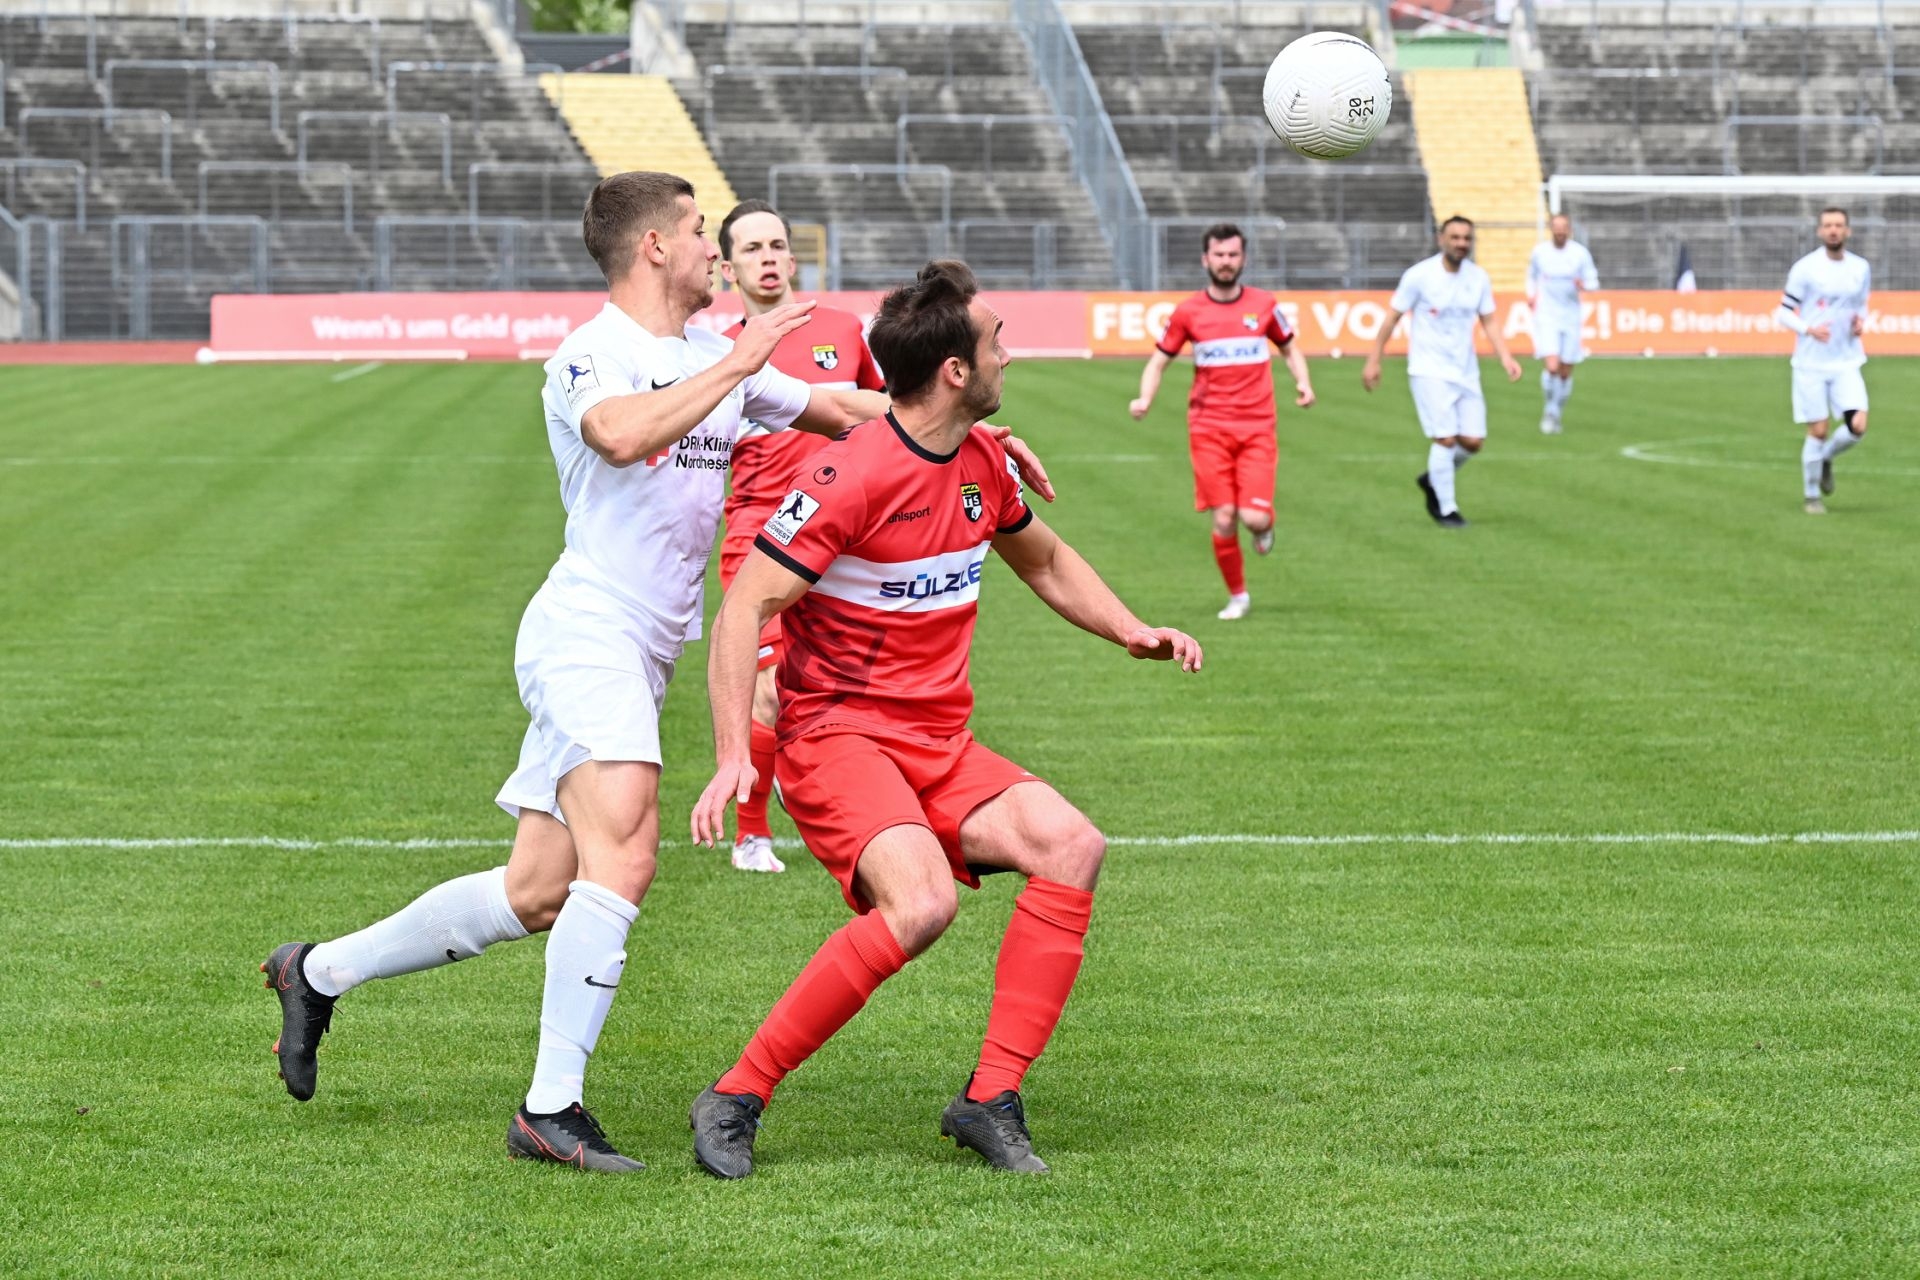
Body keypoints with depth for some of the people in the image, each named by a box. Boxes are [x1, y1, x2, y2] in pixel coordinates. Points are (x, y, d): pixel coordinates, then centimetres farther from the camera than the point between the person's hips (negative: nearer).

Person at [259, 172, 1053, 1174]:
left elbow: (839, 407, 25)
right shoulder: (590, 356, -10)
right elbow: (625, 434, -32)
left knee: (536, 895, 7)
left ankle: (321, 971, 24)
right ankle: (551, 1107, -21)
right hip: (584, 632, -8)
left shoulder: (720, 357, 15)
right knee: (624, 854, -24)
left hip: (641, 658, 8)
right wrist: (737, 364, -26)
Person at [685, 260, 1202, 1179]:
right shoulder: (853, 476, -17)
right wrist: (732, 754, -26)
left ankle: (990, 1100, -12)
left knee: (1071, 844, -16)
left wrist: (1132, 632, 14)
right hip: (837, 734, -8)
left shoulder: (982, 466, 9)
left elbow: (1044, 562, 30)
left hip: (940, 743, 8)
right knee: (921, 902, -32)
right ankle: (735, 1101, -18)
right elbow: (745, 605, -17)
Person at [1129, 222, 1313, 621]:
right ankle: (1237, 596, 14)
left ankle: (1263, 526, 24)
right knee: (1224, 520, -5)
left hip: (1257, 428, 0)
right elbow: (1158, 362, 9)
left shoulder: (1263, 305, 5)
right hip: (1209, 428, 0)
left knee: (1254, 516, -14)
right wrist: (1145, 399, -10)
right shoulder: (1188, 312, 2)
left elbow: (1290, 348, 19)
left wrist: (1303, 382, 0)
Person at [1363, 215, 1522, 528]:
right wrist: (1373, 361, -3)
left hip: (1466, 371, 5)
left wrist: (1505, 357, -8)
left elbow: (1489, 322, 8)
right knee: (1445, 438, -13)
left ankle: (1432, 479, 28)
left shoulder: (1478, 278, 3)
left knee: (1473, 441, 1)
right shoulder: (1419, 275, -10)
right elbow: (1392, 317, -3)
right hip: (1429, 371, -5)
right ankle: (1445, 510, 1)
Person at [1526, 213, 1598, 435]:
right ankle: (1550, 408, 4)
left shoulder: (1580, 253, -2)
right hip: (1546, 317, -1)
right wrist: (1530, 293, 2)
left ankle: (1556, 414, 27)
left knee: (1565, 373, 6)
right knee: (1552, 367, -18)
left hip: (1571, 317, 1)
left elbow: (1594, 281, 2)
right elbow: (1531, 275, 19)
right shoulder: (1539, 252, 0)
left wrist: (1584, 285, -21)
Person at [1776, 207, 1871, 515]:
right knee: (1819, 431, -3)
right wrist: (1809, 329, -22)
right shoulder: (1805, 268, -7)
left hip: (1847, 363, 3)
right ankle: (1813, 496, 16)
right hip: (1811, 363, -3)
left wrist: (1861, 322, -3)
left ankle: (1826, 458, 21)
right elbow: (1784, 312, -4)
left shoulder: (1861, 268, 5)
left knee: (1858, 426, -11)